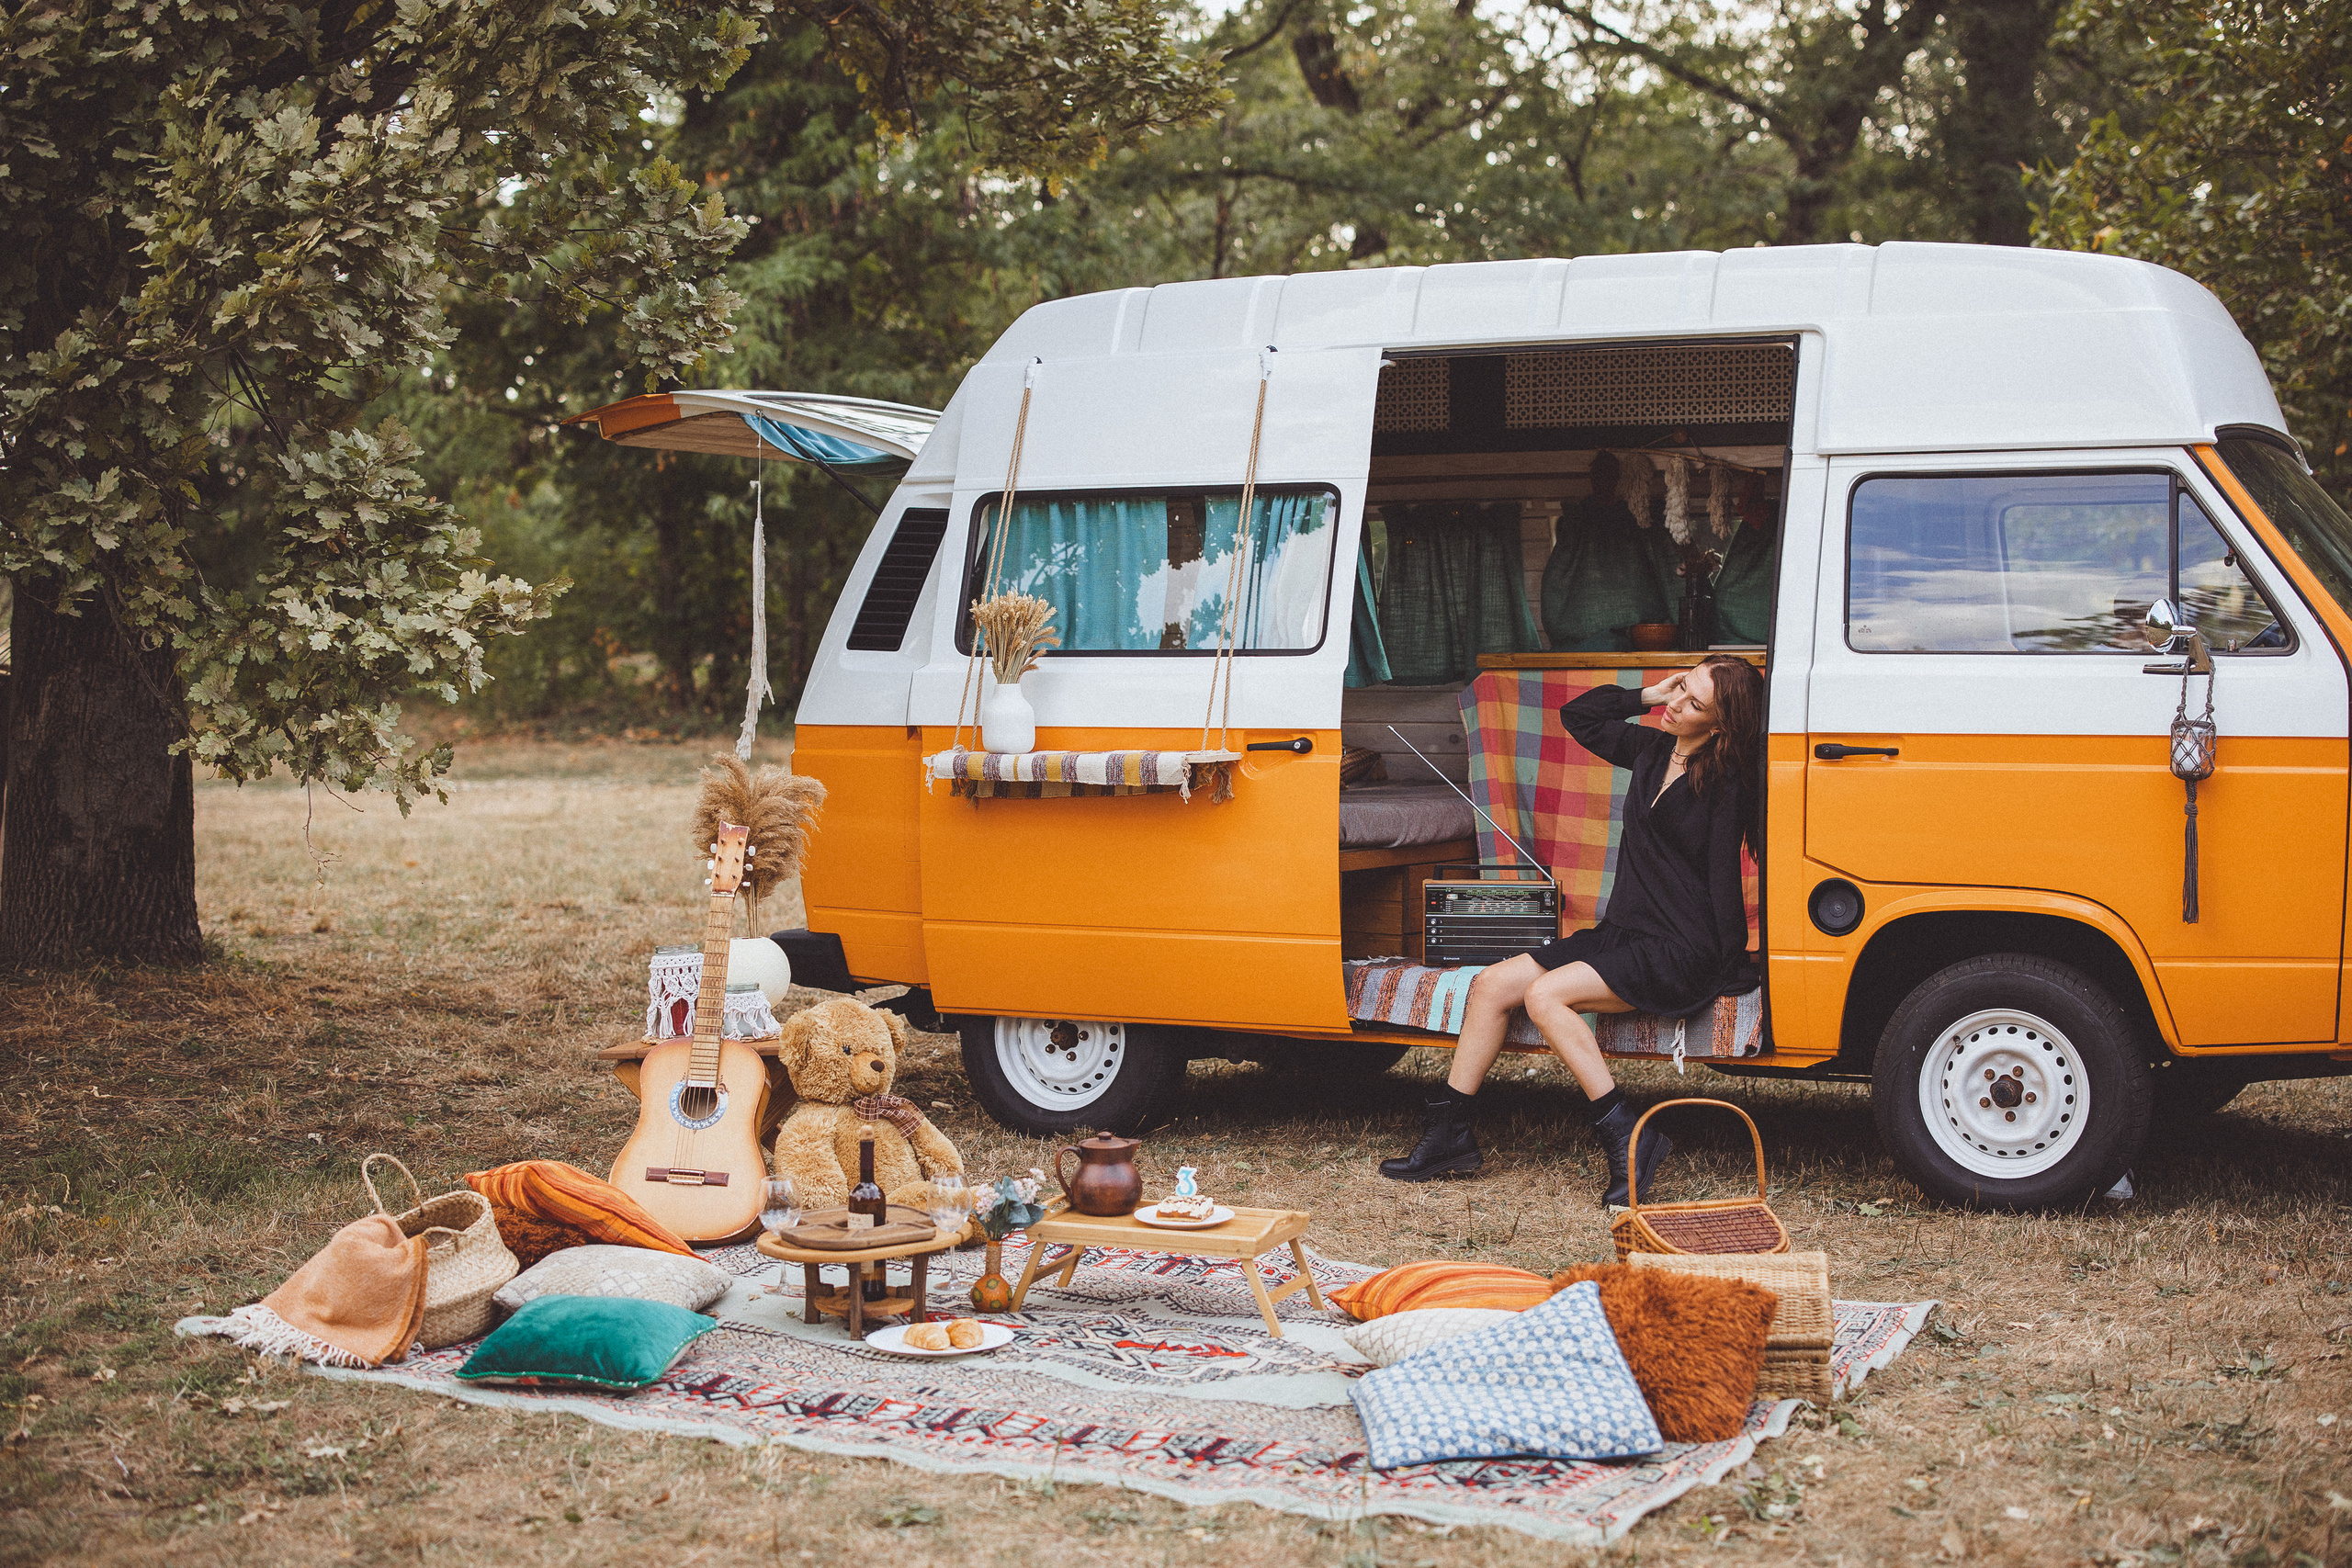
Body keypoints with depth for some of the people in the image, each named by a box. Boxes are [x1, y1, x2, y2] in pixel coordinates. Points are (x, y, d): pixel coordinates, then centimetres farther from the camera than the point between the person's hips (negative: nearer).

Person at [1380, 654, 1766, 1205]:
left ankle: (1626, 1137, -23)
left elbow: (1723, 875, -14)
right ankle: (1448, 1135, 4)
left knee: (1545, 996, -26)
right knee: (1492, 984, -2)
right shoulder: (1652, 751, 11)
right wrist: (1646, 695, 11)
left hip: (1680, 953, -9)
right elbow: (1578, 716, 24)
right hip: (1622, 933, 9)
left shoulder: (1723, 778, -11)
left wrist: (1731, 967, -16)